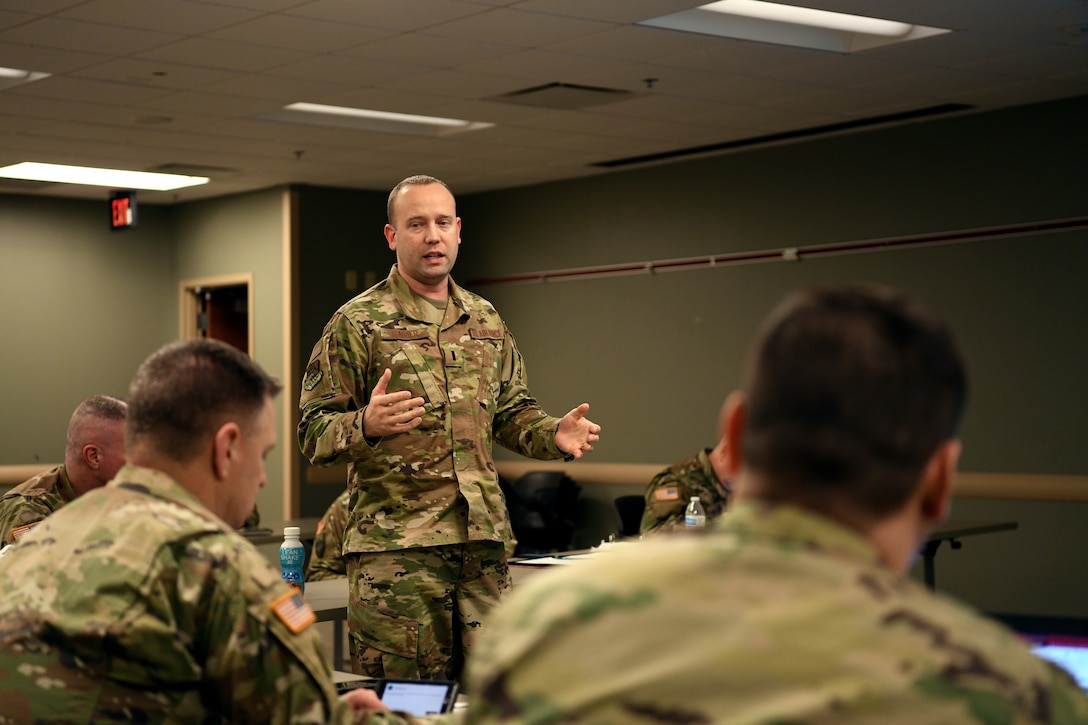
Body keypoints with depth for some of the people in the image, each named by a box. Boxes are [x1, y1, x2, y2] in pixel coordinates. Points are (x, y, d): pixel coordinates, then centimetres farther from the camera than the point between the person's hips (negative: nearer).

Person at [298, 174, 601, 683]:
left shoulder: (486, 320, 15)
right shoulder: (358, 322, -2)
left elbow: (511, 412, 23)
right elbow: (313, 431, -5)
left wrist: (553, 434, 2)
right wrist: (366, 426, -25)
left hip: (483, 536, 5)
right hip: (395, 544, -5)